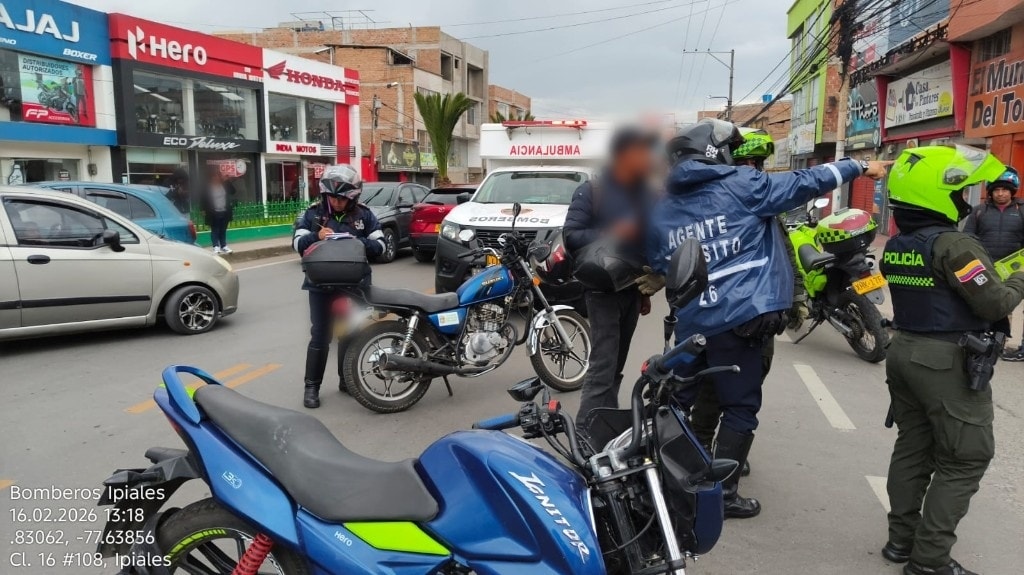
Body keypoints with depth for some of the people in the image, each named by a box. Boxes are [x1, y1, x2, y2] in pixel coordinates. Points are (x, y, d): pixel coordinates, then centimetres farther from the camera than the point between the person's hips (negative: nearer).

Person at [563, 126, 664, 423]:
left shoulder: (647, 194, 10)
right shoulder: (591, 191, -6)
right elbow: (571, 235, -13)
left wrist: (648, 290, 13)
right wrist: (611, 235, -24)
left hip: (633, 289, 6)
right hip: (603, 288, -6)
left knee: (617, 366, 13)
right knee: (603, 368, -12)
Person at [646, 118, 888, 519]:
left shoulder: (660, 210, 9)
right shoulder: (740, 185, -3)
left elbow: (654, 267, 14)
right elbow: (804, 183, 3)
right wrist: (859, 167, 15)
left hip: (690, 321, 5)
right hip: (736, 318, -5)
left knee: (677, 399, 18)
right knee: (740, 407, 7)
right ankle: (722, 492, 11)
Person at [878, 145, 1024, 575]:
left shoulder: (895, 246, 7)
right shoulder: (953, 244, -18)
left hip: (905, 351, 8)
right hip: (948, 362, -8)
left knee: (912, 448, 15)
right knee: (964, 459, 2)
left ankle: (901, 539, 24)